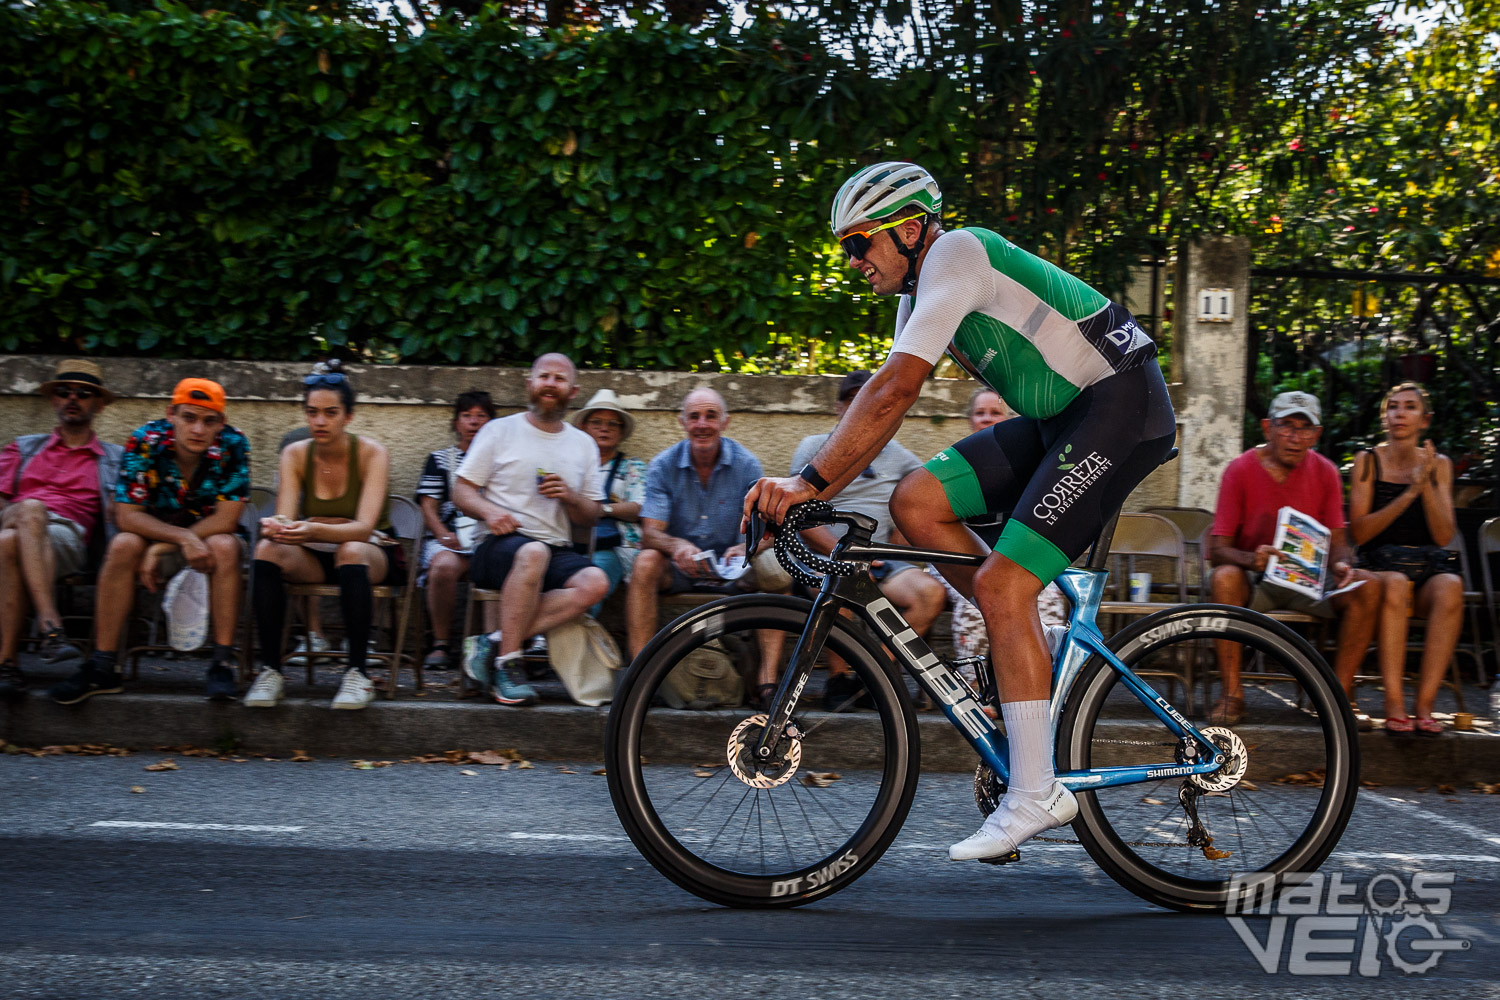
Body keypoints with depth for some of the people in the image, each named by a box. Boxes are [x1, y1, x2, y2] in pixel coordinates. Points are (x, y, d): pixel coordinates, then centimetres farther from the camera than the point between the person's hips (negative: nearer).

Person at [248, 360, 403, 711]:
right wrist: (276, 527, -40)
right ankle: (270, 669, -26)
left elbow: (363, 527, -25)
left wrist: (315, 530, -45)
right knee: (267, 549, -28)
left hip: (369, 553, -3)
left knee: (351, 551, -38)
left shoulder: (372, 454, -13)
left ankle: (357, 673, -31)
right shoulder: (295, 455, -2)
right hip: (313, 558, 3)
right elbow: (285, 518, -14)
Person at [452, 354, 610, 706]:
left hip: (557, 550, 4)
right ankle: (507, 664, -33)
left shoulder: (583, 445, 18)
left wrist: (569, 497, -5)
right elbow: (461, 491, 7)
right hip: (499, 545, -4)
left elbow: (592, 517, 17)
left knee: (595, 582, -29)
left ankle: (494, 644, -29)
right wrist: (488, 510, -15)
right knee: (533, 552, -40)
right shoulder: (499, 431, 10)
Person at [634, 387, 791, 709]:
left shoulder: (746, 465, -3)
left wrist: (745, 547, -35)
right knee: (646, 561, -31)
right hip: (678, 572, 0)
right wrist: (677, 545, -38)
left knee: (775, 567, -27)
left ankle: (768, 677, -30)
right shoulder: (663, 466, -4)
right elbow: (650, 533, -13)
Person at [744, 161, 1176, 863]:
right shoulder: (921, 289, 13)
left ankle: (1035, 795, -11)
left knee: (1001, 587, -16)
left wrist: (811, 481, -28)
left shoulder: (954, 257, -17)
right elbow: (882, 398, 9)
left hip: (1121, 408, -9)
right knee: (916, 502, -3)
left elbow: (894, 391, -27)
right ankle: (1031, 640, 8)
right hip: (1061, 417, 9)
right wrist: (804, 489, -1)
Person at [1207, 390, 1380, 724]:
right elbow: (1218, 549, -12)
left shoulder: (1324, 472, 0)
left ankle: (1339, 692, -16)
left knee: (1367, 586, -23)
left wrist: (1341, 564, -24)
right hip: (1255, 582, -3)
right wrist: (1252, 559, -35)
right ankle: (1231, 694, -28)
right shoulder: (1240, 470, -9)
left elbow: (1337, 540, 1)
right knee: (1225, 579, -36)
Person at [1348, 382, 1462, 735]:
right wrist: (1409, 494, -11)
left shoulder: (1439, 465, 12)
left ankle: (1424, 704, -35)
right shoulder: (1368, 461, 7)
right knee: (1394, 584, -38)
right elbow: (1358, 532, -2)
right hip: (1381, 563, -2)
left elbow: (1444, 536, 4)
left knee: (1450, 586, -34)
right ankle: (1394, 704, -38)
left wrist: (1427, 485, -9)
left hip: (1430, 563, 2)